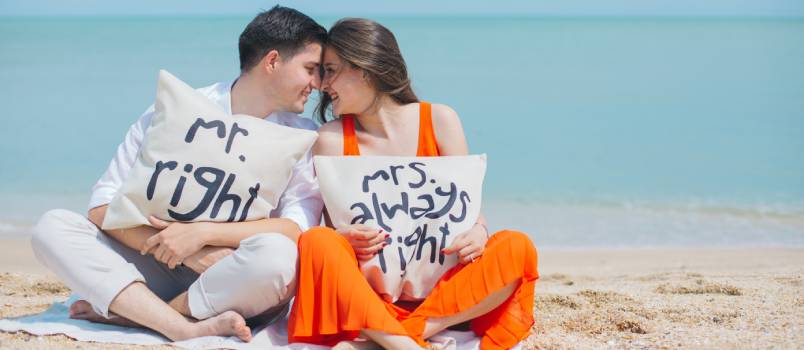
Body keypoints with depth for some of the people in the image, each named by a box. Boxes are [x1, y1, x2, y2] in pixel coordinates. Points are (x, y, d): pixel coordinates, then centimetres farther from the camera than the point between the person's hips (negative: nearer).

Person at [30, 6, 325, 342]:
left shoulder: (301, 138, -1)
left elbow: (298, 229, -15)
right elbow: (103, 207, -7)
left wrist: (202, 232, -25)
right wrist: (191, 254, -20)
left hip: (240, 287, -1)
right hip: (166, 271, 2)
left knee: (275, 254, -35)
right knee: (53, 225, -17)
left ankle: (132, 313, -18)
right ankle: (187, 327, -33)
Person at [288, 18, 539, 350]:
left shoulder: (439, 120, 2)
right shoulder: (332, 139, 1)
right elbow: (331, 231, 2)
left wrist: (478, 232, -19)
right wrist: (345, 238, -22)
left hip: (439, 287, 1)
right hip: (367, 292, -1)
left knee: (517, 247, -23)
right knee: (316, 242, -30)